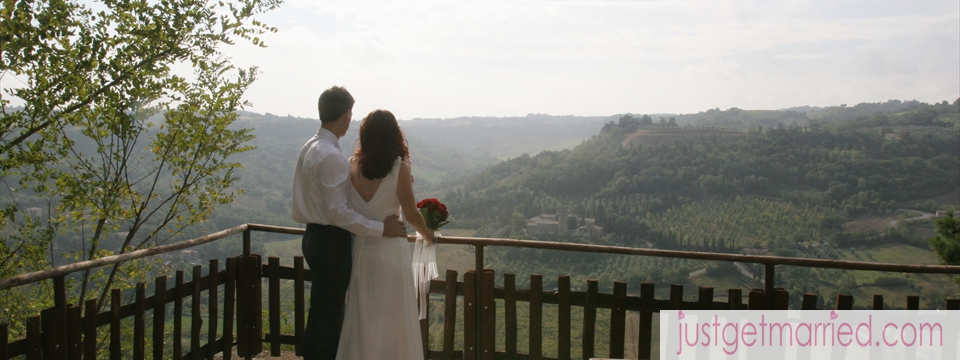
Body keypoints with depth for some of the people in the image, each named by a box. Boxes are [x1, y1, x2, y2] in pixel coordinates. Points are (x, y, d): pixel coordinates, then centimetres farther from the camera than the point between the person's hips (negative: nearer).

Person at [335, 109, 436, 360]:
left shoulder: (352, 165, -3)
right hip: (391, 248, -4)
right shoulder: (399, 168, -14)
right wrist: (427, 234, 10)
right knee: (392, 318, 9)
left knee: (361, 316, 17)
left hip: (360, 247, 4)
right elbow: (411, 215, -8)